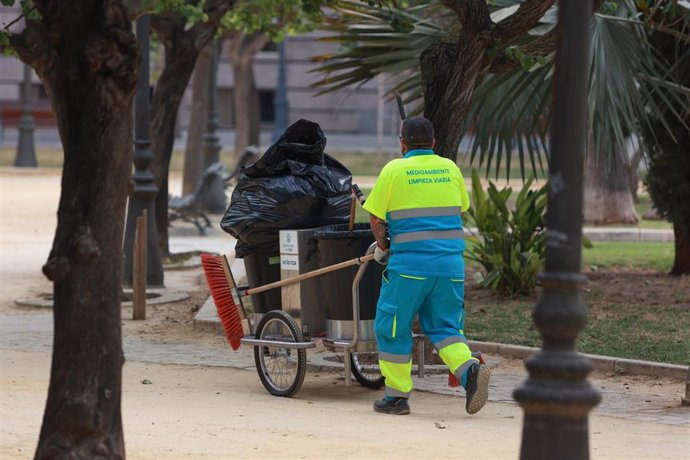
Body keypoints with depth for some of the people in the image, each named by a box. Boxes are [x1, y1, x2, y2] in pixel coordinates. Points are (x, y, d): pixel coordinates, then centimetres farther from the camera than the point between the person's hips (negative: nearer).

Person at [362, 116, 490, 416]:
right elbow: (461, 208, 22)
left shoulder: (394, 170, -2)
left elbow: (375, 218, 2)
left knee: (393, 327, 9)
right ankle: (469, 370, -15)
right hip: (450, 264, 4)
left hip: (410, 264, -4)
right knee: (444, 326, 12)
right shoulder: (450, 169, 10)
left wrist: (382, 245, 21)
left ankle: (397, 396, 12)